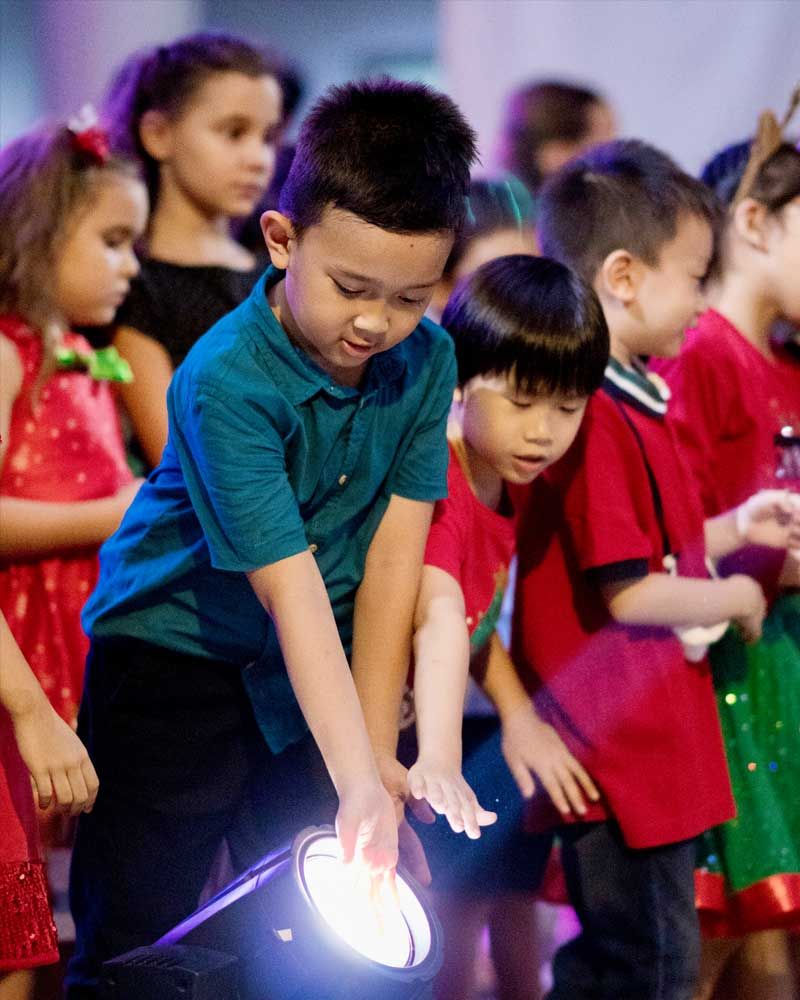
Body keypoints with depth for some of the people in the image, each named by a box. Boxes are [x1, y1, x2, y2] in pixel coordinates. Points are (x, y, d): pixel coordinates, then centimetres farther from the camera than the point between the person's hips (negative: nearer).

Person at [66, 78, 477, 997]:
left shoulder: (426, 360, -8)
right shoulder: (225, 380, -26)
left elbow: (392, 555, -8)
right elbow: (292, 592, -31)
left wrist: (377, 747, -12)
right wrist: (357, 781, -37)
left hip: (312, 678, 5)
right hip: (172, 655, -5)